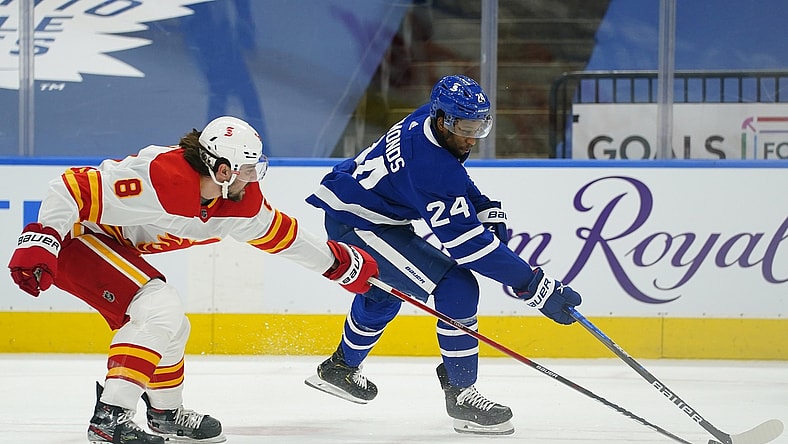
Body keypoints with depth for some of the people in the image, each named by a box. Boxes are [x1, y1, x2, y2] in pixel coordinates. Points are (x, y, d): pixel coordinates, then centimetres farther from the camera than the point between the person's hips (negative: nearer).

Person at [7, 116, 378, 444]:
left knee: (169, 326, 16)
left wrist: (337, 261, 19)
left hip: (113, 243, 10)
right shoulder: (157, 178, -32)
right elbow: (72, 189, -30)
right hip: (72, 233, -9)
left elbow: (277, 232, 13)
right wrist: (40, 242, -34)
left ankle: (167, 414, 37)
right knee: (159, 311, -22)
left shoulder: (240, 200, -5)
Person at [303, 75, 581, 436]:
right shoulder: (431, 168, -32)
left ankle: (340, 368, 58)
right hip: (357, 225, -11)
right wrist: (537, 287, -33)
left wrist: (487, 211, 6)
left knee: (384, 290, 35)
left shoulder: (429, 119, -5)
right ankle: (461, 395, -11)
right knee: (456, 287, -18)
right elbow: (468, 243, -33)